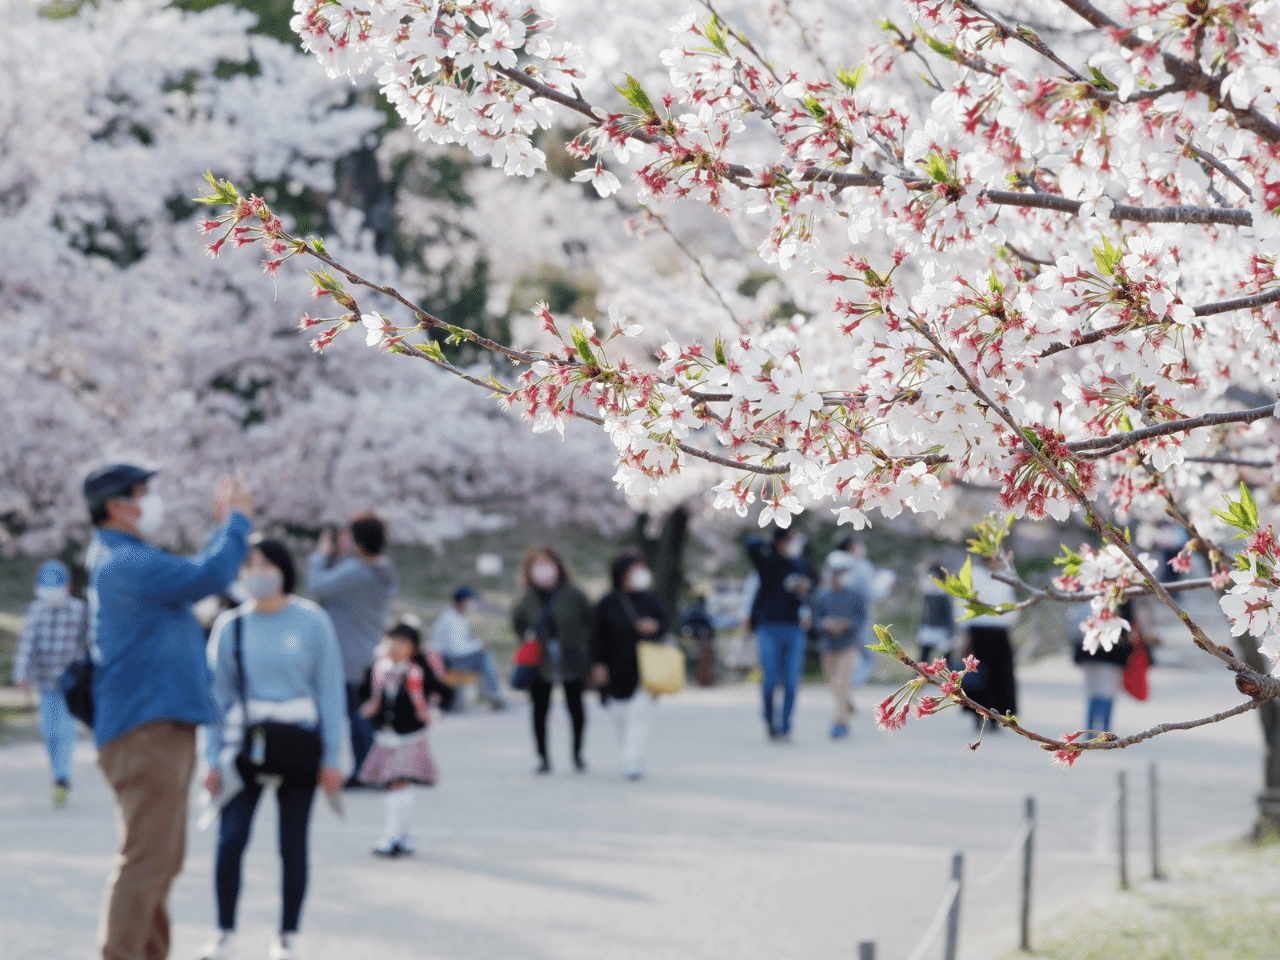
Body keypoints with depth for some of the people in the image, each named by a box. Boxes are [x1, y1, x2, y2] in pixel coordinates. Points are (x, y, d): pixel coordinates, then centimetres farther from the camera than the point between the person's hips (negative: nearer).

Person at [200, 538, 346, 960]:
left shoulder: (311, 621, -4)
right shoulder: (229, 626, 2)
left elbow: (331, 690, -2)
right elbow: (218, 693, 6)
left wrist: (332, 757, -4)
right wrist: (213, 759, 2)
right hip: (244, 742, 1)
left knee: (292, 843, 4)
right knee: (230, 839, -8)